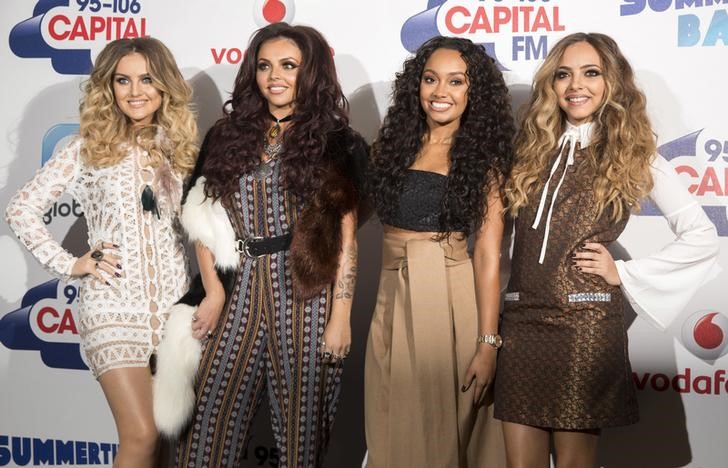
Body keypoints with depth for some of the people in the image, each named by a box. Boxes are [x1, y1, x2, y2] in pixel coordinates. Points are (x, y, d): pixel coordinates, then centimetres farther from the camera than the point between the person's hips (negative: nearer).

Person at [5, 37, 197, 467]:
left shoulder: (180, 146, 9)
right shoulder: (88, 149, 0)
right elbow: (22, 210, 2)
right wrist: (67, 264, -5)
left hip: (176, 300, 3)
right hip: (114, 304, -3)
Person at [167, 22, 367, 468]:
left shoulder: (337, 144, 2)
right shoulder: (228, 135, 10)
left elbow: (346, 236, -2)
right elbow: (204, 218, 10)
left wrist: (341, 315, -6)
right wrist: (213, 290, 2)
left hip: (306, 294, -2)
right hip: (241, 291, 3)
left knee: (300, 420, 7)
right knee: (210, 420, 1)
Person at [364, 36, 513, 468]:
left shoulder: (483, 158, -2)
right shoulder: (392, 144, 8)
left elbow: (487, 253, -10)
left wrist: (488, 343, -14)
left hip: (454, 302, -3)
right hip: (393, 302, 4)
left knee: (451, 428, 6)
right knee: (396, 431, 11)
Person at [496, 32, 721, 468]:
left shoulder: (634, 155, 2)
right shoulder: (533, 147, 13)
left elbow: (701, 237, -1)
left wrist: (623, 273, -4)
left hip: (585, 321, -3)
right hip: (522, 317, 4)